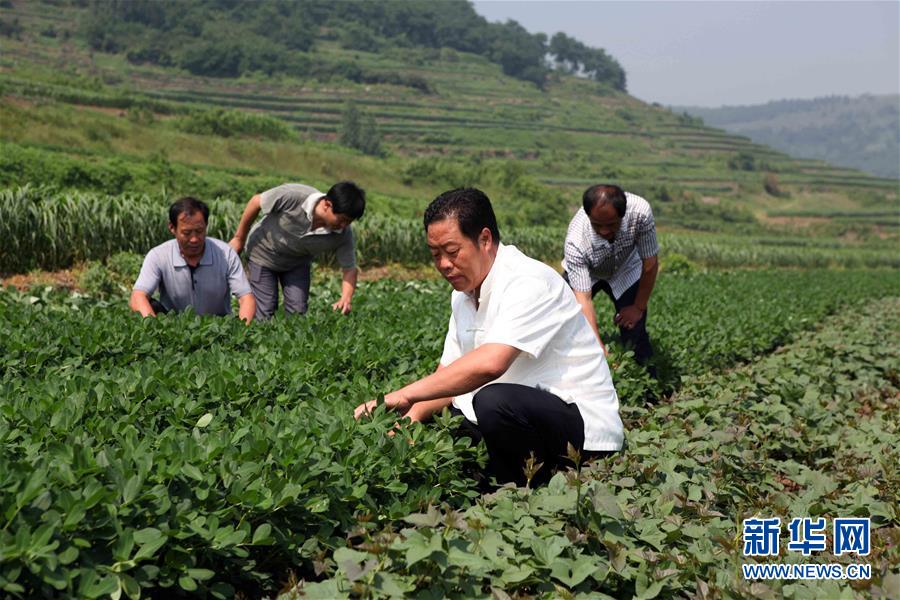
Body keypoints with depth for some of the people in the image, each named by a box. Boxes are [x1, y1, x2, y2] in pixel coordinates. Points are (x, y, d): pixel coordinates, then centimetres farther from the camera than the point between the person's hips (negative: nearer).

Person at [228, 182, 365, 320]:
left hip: (298, 263, 3)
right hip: (263, 253, -3)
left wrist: (345, 299, -37)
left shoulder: (343, 234, -27)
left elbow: (350, 269, -17)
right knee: (265, 312, -6)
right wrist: (239, 238, -10)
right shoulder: (292, 196, -37)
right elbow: (256, 202, -21)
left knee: (298, 311, -4)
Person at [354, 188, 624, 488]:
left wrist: (406, 395, -30)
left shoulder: (529, 282, -19)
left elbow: (490, 363, -34)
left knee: (494, 401, -35)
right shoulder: (463, 293, 11)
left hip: (584, 424, -9)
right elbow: (449, 374, 10)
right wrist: (412, 416, -10)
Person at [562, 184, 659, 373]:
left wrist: (638, 308, -12)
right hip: (585, 272, -1)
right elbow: (583, 298, -37)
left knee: (635, 335, -11)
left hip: (625, 271, 1)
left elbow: (650, 265, -21)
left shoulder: (640, 211, -37)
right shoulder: (575, 242, -39)